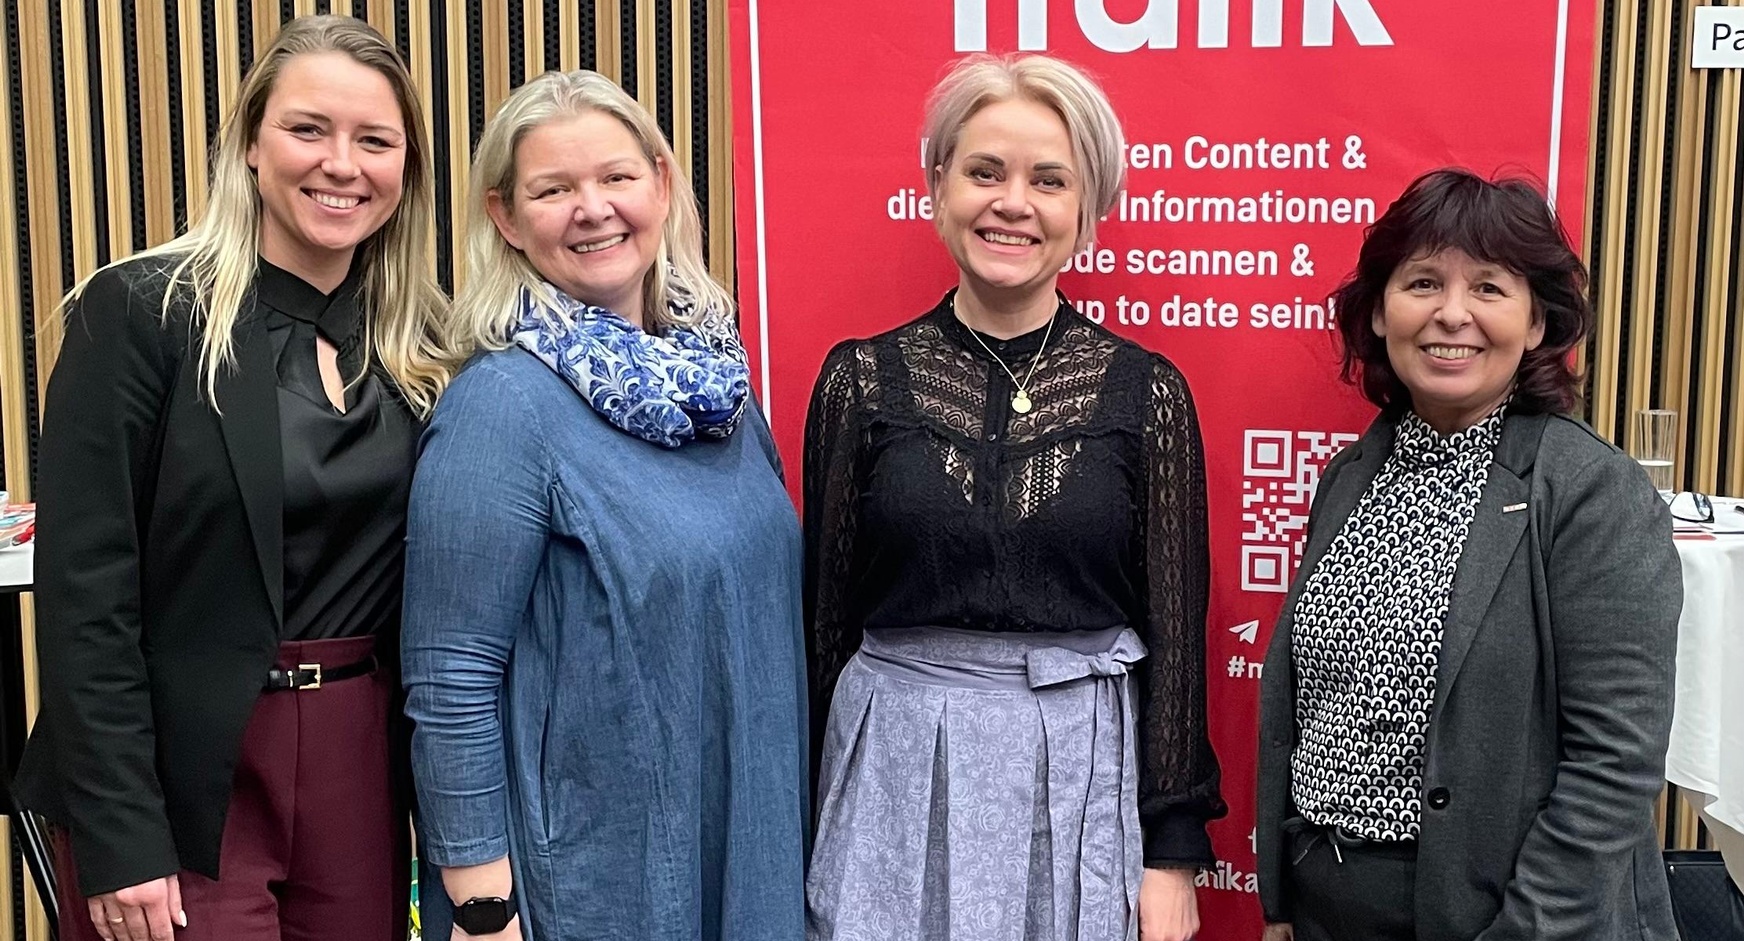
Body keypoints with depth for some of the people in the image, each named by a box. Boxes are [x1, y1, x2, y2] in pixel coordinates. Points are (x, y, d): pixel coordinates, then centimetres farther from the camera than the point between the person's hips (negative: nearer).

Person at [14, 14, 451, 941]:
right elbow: (85, 592, -12)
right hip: (181, 779, -4)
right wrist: (119, 842, -15)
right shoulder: (141, 310, -10)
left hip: (362, 761, 5)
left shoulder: (422, 343, 4)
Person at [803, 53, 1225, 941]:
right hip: (896, 771, 0)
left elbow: (1175, 629, 0)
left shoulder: (1146, 391, -3)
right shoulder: (861, 377, -2)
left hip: (1087, 771, 0)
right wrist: (809, 825, 6)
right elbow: (825, 612, 3)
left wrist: (1172, 850, -1)